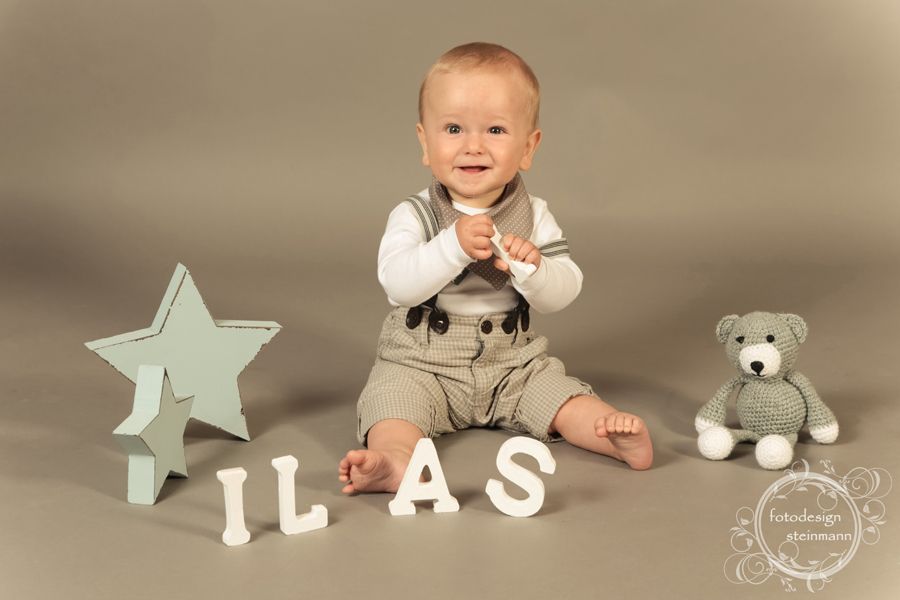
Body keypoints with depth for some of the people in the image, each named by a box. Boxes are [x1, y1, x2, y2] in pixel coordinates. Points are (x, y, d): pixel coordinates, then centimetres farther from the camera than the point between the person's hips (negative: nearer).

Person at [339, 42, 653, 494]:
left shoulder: (533, 216, -1)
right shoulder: (412, 216, -8)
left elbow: (564, 292, -7)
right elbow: (398, 284, -24)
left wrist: (532, 268, -29)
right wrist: (454, 246, -36)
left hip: (514, 364, 3)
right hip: (420, 365, -3)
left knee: (562, 395, -15)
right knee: (391, 393, -27)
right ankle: (395, 460, -48)